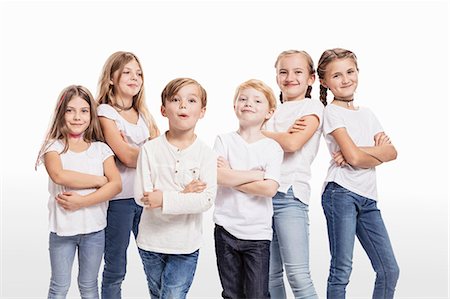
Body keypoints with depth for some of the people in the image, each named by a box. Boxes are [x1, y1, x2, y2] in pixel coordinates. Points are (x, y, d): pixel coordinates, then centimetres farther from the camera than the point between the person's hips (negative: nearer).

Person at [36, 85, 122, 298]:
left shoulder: (100, 149, 1)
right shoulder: (53, 146, -4)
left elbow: (116, 185, -11)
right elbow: (59, 175, -24)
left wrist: (82, 201, -21)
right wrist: (99, 180, -18)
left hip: (94, 228, 2)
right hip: (62, 228, -2)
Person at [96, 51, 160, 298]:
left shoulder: (143, 113, 13)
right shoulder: (105, 112, -5)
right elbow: (126, 156, -15)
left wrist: (135, 151, -13)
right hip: (119, 197, -5)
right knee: (115, 269, 5)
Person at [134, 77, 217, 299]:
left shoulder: (205, 154, -8)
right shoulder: (150, 149, -8)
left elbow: (206, 200, -18)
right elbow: (141, 195, -13)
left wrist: (165, 199, -25)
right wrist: (183, 194, -19)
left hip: (186, 245, -1)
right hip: (151, 240, 1)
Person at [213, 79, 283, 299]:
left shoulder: (272, 147, -2)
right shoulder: (224, 141, 1)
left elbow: (269, 189, -16)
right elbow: (217, 176, -16)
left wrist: (231, 177, -13)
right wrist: (257, 174, -13)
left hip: (258, 233, -1)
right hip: (226, 229, 1)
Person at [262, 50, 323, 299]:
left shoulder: (312, 107, 3)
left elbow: (293, 143, -13)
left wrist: (259, 132, 1)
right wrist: (283, 134, -12)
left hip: (290, 196, -6)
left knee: (298, 275, -11)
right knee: (271, 275, 9)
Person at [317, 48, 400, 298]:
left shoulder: (367, 113, 17)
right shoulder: (332, 112, -3)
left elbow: (392, 153, 4)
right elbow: (354, 157, -15)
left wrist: (359, 151, -11)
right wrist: (377, 150, 3)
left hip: (368, 198, 7)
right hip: (341, 193, -7)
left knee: (389, 270, 8)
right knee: (342, 270, -5)